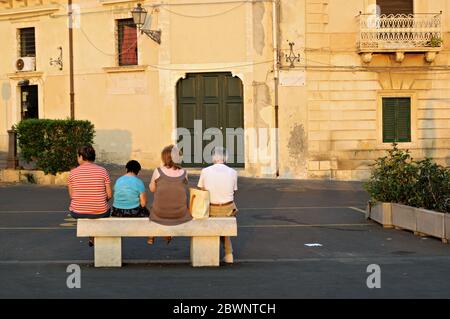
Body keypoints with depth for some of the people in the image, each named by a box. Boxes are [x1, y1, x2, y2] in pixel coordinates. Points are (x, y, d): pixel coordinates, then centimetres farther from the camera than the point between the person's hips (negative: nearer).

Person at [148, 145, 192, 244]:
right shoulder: (183, 173, -6)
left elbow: (152, 189, 3)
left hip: (160, 213, -1)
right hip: (180, 214, 1)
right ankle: (168, 236, 49)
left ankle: (151, 237, 49)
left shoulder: (158, 171, -11)